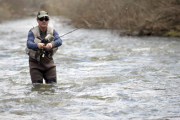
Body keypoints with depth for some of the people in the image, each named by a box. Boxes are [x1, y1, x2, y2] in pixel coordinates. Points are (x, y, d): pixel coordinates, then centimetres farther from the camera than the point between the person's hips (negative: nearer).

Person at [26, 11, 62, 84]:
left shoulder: (52, 32, -3)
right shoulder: (32, 32, -11)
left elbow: (59, 41, -22)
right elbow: (29, 44, -28)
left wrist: (51, 44, -45)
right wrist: (37, 45, -51)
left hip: (48, 62, 2)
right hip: (35, 62, -2)